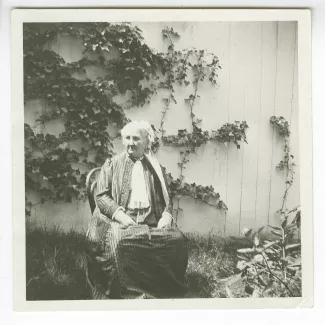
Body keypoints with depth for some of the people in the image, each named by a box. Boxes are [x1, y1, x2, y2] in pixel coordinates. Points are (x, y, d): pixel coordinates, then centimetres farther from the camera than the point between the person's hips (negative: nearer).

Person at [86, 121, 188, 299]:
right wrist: (120, 215, -12)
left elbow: (166, 198, 18)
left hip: (152, 221, 2)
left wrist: (166, 215, -4)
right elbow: (101, 196, 4)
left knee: (177, 240, -26)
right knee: (121, 242, -36)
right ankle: (130, 292, -20)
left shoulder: (156, 168, 20)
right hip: (121, 219, -2)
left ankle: (167, 290, -11)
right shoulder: (112, 164, 14)